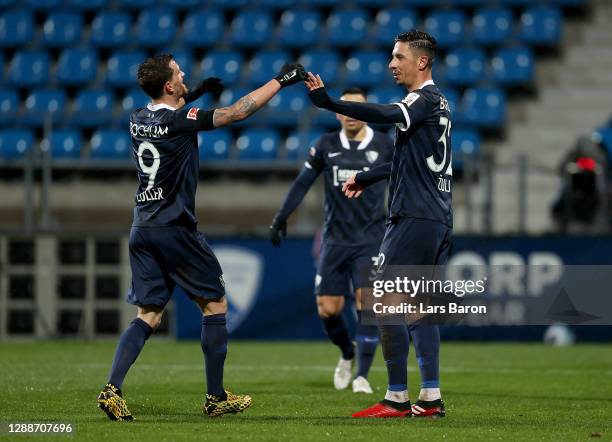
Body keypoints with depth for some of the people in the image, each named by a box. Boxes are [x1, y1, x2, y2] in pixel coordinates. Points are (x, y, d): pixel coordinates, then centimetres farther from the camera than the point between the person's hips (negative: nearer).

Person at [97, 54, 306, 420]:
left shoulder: (139, 119, 6)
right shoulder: (180, 121, -14)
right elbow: (238, 112, -12)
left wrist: (194, 94, 25)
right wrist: (281, 80, -4)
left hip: (142, 231, 7)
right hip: (174, 229, -7)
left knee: (148, 316, 7)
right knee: (215, 304, 7)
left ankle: (112, 389, -11)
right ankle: (216, 398, 8)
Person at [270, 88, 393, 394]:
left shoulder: (384, 146, -1)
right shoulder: (327, 145, 3)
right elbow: (303, 182, 10)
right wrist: (281, 217, 5)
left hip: (371, 239, -2)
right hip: (335, 239, 2)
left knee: (366, 302, -17)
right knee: (327, 309, -1)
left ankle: (361, 375, -11)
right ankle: (347, 355, 29)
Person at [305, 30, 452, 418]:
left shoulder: (425, 99, -10)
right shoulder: (437, 102, 18)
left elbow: (386, 115, -31)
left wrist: (329, 103, -36)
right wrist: (366, 178, 35)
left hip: (413, 218, -9)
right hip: (438, 220, 9)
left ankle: (397, 399, -6)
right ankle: (431, 398, 9)